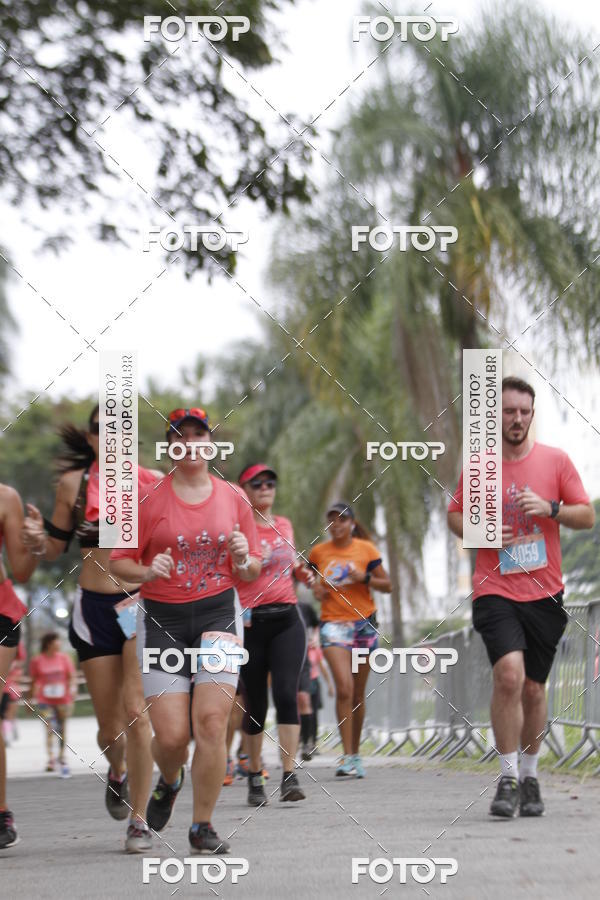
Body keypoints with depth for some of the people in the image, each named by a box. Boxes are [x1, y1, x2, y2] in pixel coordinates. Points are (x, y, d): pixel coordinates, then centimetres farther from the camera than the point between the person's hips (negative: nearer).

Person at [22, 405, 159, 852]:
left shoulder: (154, 483, 1)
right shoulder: (74, 484, 3)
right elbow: (55, 548, 9)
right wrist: (38, 537, -12)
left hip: (144, 602, -1)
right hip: (94, 609, 2)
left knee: (136, 712, -15)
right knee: (109, 728, 7)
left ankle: (139, 822, -5)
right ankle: (117, 772, 44)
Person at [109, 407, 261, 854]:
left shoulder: (234, 498, 8)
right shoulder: (149, 497, 0)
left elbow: (252, 572, 14)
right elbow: (119, 561, 1)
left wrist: (243, 559, -9)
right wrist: (148, 572, -19)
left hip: (218, 613, 1)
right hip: (162, 619, -1)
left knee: (211, 721, -14)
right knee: (171, 735, -7)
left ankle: (203, 826, 1)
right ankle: (169, 782, 31)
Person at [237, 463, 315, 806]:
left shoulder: (284, 525, 14)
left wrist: (302, 572, 9)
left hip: (287, 619, 3)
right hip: (250, 621, -3)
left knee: (286, 693, -12)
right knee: (256, 702, 4)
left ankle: (290, 776, -16)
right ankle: (255, 777, 20)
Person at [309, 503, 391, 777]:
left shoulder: (366, 549, 1)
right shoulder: (318, 552, 5)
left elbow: (387, 585, 4)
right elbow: (314, 579, 21)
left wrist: (364, 578, -13)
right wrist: (317, 589, -1)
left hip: (364, 621, 1)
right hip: (333, 623, -1)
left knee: (358, 693, 7)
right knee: (344, 687, -18)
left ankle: (356, 753, 21)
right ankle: (347, 756, -17)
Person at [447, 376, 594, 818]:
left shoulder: (556, 460, 3)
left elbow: (587, 516, 4)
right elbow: (454, 514, 14)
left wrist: (551, 508, -15)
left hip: (544, 593, 2)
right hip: (495, 591, -1)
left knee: (534, 688, 8)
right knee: (509, 674, -21)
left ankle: (530, 776, 25)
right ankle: (508, 777, -12)